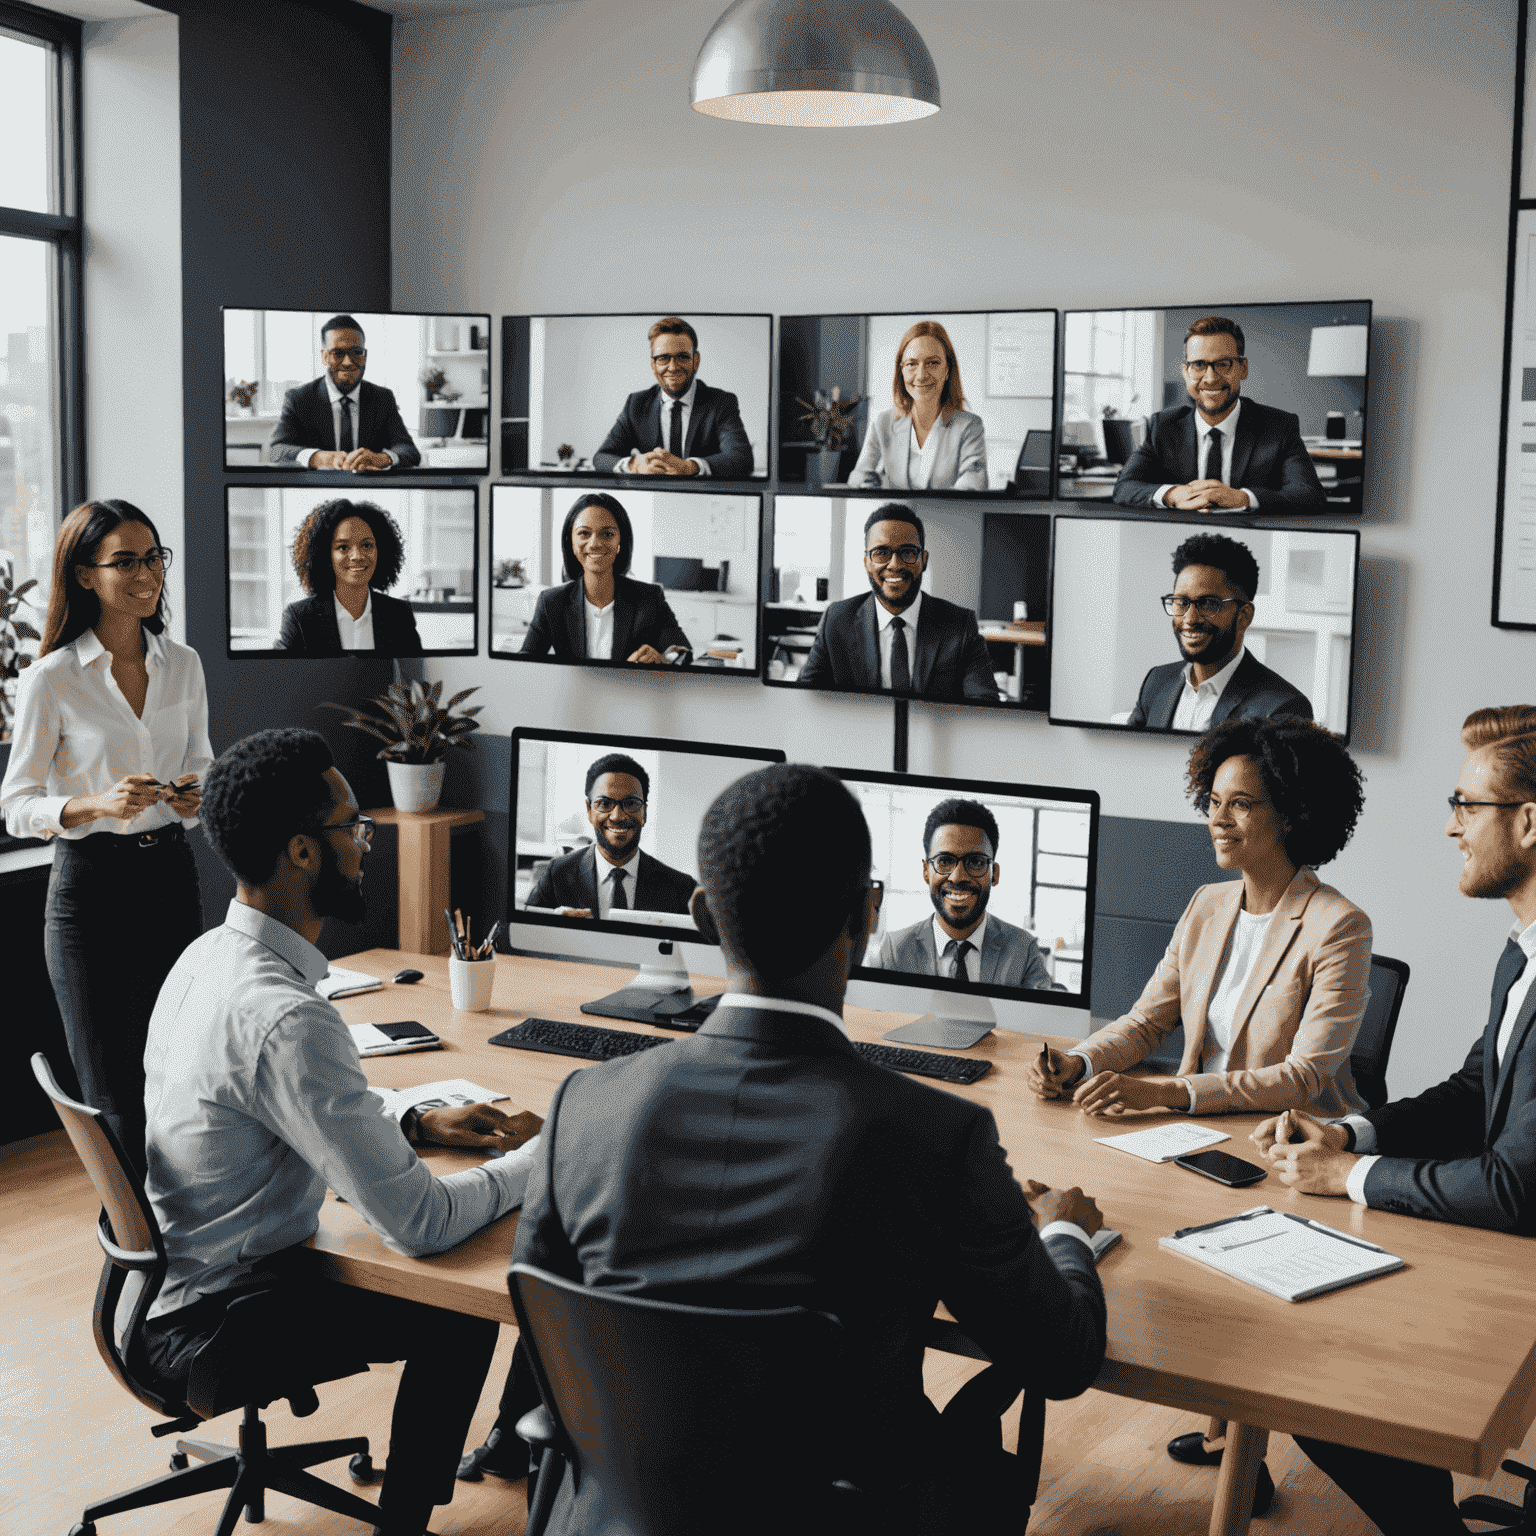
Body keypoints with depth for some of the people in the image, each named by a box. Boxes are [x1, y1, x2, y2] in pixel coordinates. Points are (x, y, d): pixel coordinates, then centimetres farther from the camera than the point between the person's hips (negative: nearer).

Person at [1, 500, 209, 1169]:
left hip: (172, 875, 4)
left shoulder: (183, 664, 5)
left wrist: (200, 796, -6)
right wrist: (99, 804, -22)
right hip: (90, 887, -4)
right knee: (115, 1100, 1)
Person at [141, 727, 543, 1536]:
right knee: (462, 1314, 2)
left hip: (173, 1270, 9)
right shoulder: (284, 1018, -33)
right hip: (212, 1323, -9)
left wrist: (417, 1121, 6)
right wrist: (537, 1156, -13)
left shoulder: (211, 954, -1)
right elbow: (420, 1224, -30)